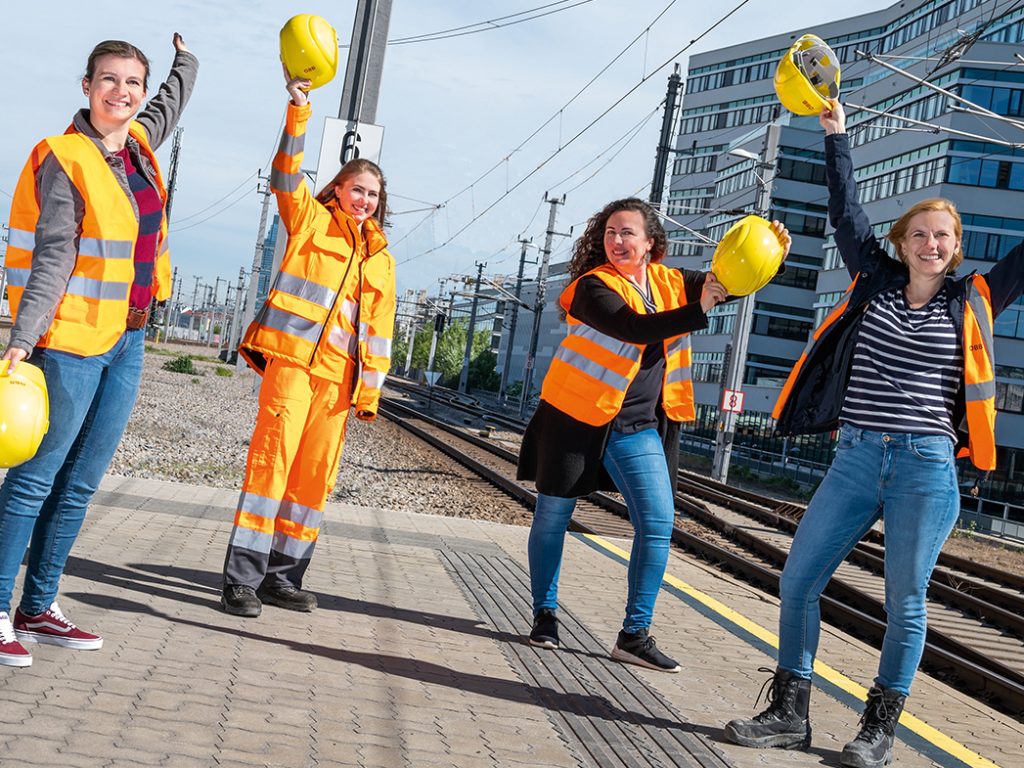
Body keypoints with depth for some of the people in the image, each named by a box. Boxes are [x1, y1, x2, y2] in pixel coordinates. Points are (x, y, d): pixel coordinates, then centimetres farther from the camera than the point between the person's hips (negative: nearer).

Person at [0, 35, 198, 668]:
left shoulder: (139, 141, 11)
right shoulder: (65, 159, -10)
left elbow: (173, 99, 35)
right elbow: (51, 258, -17)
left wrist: (186, 59, 53)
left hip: (128, 342, 7)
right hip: (71, 341, -7)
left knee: (81, 483, 9)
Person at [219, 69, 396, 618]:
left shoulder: (381, 259, 19)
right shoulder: (310, 221, 11)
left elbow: (378, 328, 18)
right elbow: (286, 173, -5)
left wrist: (370, 388, 10)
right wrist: (298, 106, -15)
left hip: (339, 372, 5)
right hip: (291, 355, -4)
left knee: (315, 475, 4)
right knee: (272, 458, -13)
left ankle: (282, 575, 14)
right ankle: (242, 577, -12)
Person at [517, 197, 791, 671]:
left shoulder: (670, 283, 4)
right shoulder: (593, 287, -15)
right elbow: (635, 328, -30)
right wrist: (697, 311, -42)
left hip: (639, 428, 4)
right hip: (575, 418, -4)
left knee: (658, 523, -5)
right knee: (553, 517, 6)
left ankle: (635, 635, 2)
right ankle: (544, 615, 25)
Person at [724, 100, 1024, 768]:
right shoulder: (876, 280, 9)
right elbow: (846, 211, 13)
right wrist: (837, 136, 15)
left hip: (927, 469, -2)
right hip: (856, 461, 2)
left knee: (905, 601, 2)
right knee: (798, 581, 1)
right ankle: (790, 714, 13)